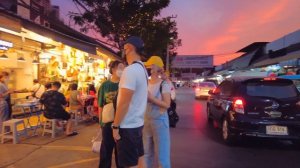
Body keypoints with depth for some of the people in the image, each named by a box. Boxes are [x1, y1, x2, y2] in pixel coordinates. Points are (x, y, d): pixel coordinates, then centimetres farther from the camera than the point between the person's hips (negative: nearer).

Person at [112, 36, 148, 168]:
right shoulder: (142, 69, 9)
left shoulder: (130, 70, -20)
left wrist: (115, 126, -14)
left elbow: (124, 103, -22)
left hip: (128, 126, -9)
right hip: (137, 123, 9)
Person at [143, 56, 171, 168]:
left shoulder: (164, 84, -10)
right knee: (147, 151, 15)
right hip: (146, 120, 5)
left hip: (159, 120, -5)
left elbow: (167, 104, -16)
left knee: (161, 152, 5)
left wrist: (151, 98, -21)